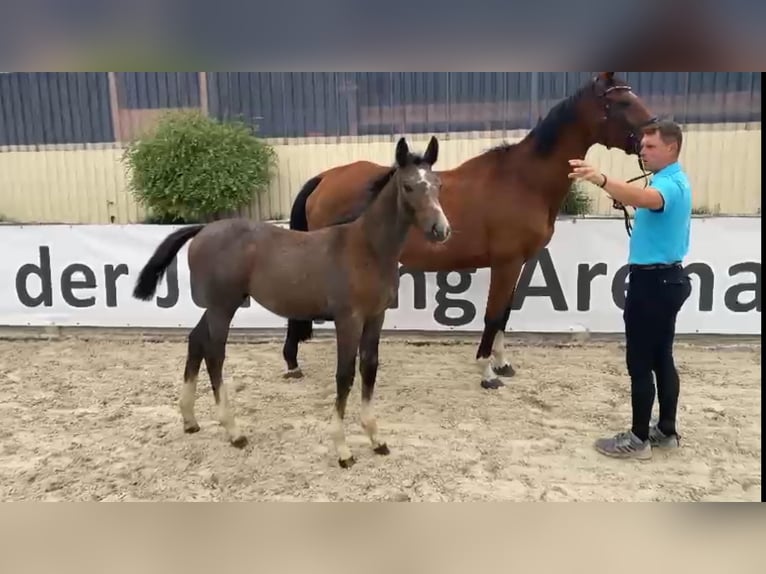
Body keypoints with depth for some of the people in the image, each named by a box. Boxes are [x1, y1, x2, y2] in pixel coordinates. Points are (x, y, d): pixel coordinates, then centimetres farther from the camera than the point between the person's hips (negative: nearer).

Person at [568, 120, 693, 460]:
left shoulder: (669, 183, -19)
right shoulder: (673, 181, 16)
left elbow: (647, 198, -44)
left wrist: (601, 180, -59)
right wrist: (626, 199, 9)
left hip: (652, 281, -11)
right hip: (666, 279, 11)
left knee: (640, 363, -4)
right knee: (661, 359, 14)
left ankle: (639, 439, 5)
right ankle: (666, 431, 23)